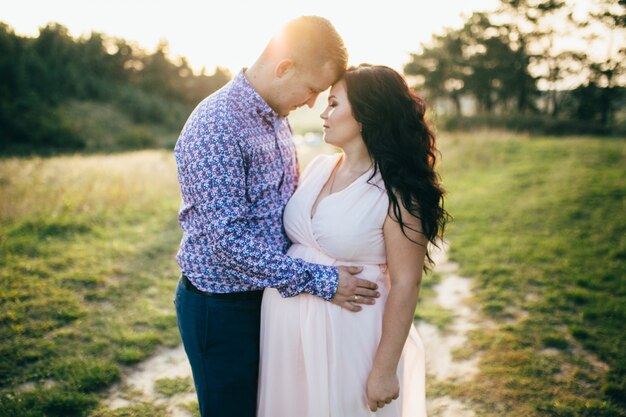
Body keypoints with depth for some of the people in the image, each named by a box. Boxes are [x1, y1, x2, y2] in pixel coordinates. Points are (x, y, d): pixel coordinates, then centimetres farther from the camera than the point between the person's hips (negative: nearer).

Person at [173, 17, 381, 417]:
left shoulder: (276, 118, 5)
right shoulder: (215, 128, -24)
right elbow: (228, 239, -28)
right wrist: (319, 281, -25)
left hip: (267, 293, 8)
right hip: (221, 306, -8)